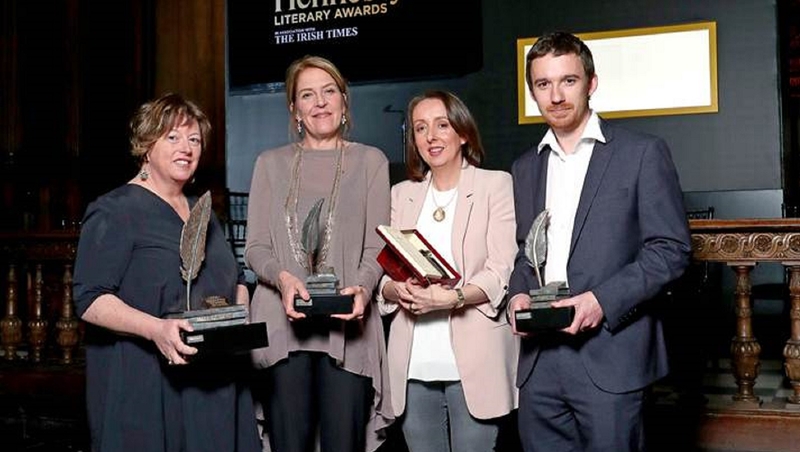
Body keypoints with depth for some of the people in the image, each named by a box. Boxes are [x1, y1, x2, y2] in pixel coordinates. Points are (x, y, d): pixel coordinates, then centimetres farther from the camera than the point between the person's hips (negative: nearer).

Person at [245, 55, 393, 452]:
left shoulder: (370, 161, 10)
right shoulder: (271, 164, 15)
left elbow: (377, 247, 4)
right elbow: (254, 248, 9)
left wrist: (361, 288, -17)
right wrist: (282, 277, -13)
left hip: (346, 326, -1)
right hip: (282, 323, 2)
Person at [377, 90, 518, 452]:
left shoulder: (495, 184, 3)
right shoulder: (402, 193, 15)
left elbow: (502, 272, -6)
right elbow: (383, 271, 11)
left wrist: (454, 297, -23)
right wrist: (397, 290, -12)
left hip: (472, 358, -3)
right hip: (413, 362, 4)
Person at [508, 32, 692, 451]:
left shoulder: (642, 152, -1)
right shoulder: (524, 167, 15)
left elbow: (670, 248, -5)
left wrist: (602, 300, -16)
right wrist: (518, 293, -1)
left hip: (610, 355, -4)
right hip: (538, 358, 4)